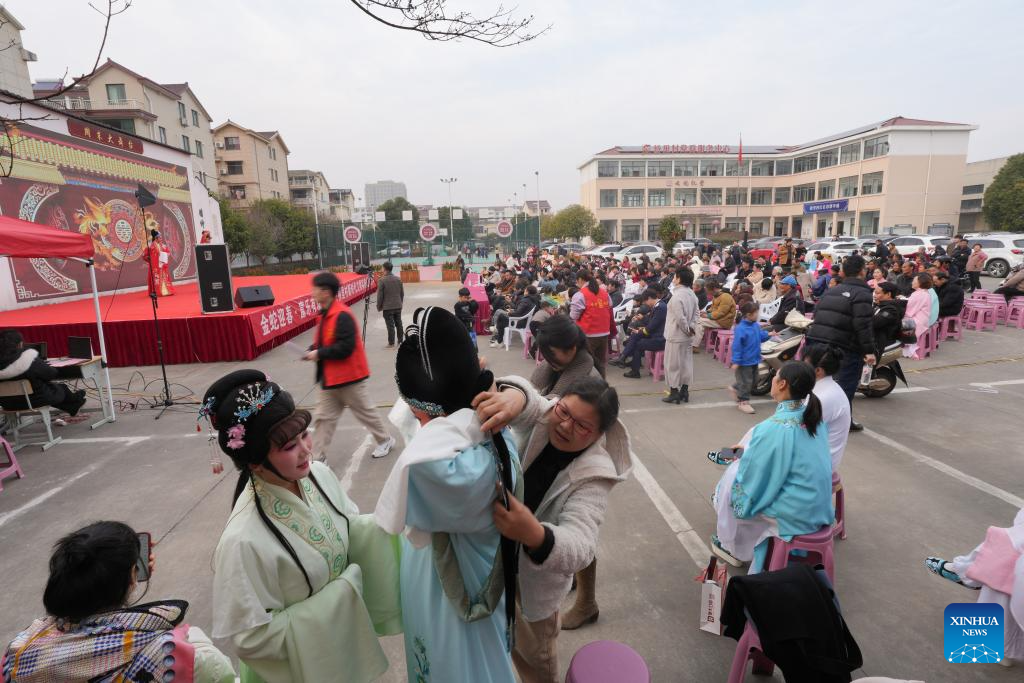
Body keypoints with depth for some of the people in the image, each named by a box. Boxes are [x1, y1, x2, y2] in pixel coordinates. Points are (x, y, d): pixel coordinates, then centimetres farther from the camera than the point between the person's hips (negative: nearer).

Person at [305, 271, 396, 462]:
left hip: (348, 377, -9)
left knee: (365, 412, 9)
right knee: (322, 417, 10)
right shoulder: (326, 314, 7)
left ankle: (385, 440, 31)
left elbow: (345, 347, -28)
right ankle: (317, 458, 19)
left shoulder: (342, 315, -23)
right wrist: (313, 350, -1)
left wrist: (318, 354, -20)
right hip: (330, 378, 9)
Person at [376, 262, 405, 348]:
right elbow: (402, 293, 9)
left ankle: (391, 343, 3)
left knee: (390, 325, -1)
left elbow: (380, 295, -10)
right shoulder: (398, 279, 3)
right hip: (398, 306, 5)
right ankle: (401, 341, 21)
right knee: (399, 324, 13)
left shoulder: (382, 280, -13)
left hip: (387, 307, -5)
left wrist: (379, 306, 2)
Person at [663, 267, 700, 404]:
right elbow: (697, 312, 9)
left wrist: (687, 329, -10)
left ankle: (674, 393, 8)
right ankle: (684, 391, 23)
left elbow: (680, 317, -24)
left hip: (676, 336, -8)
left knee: (673, 365, 2)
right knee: (686, 363, 14)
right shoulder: (691, 294, 6)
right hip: (688, 337, 8)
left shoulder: (677, 296, -21)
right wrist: (693, 327, 3)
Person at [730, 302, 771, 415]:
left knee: (753, 380, 19)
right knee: (746, 382, 1)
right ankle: (743, 402, 16)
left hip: (754, 360, 8)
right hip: (744, 362, -8)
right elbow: (737, 346, -22)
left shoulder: (756, 326, 2)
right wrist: (736, 362, -21)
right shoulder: (741, 329, -22)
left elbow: (761, 336, 17)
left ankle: (735, 388, 39)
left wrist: (768, 334, -4)